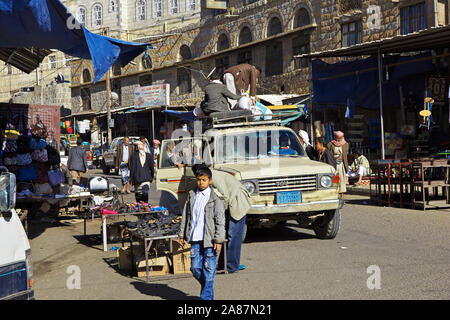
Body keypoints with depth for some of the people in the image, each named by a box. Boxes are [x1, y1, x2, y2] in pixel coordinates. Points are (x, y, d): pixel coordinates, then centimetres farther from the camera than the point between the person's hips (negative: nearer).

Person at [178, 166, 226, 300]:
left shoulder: (215, 197, -4)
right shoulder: (192, 195, 10)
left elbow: (220, 220, -5)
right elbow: (185, 216, 16)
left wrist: (218, 240, -10)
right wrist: (182, 235, 14)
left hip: (209, 239, -4)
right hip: (195, 239, 4)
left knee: (208, 270, -1)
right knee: (195, 268, 6)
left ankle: (206, 297, 9)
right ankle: (207, 287, 30)